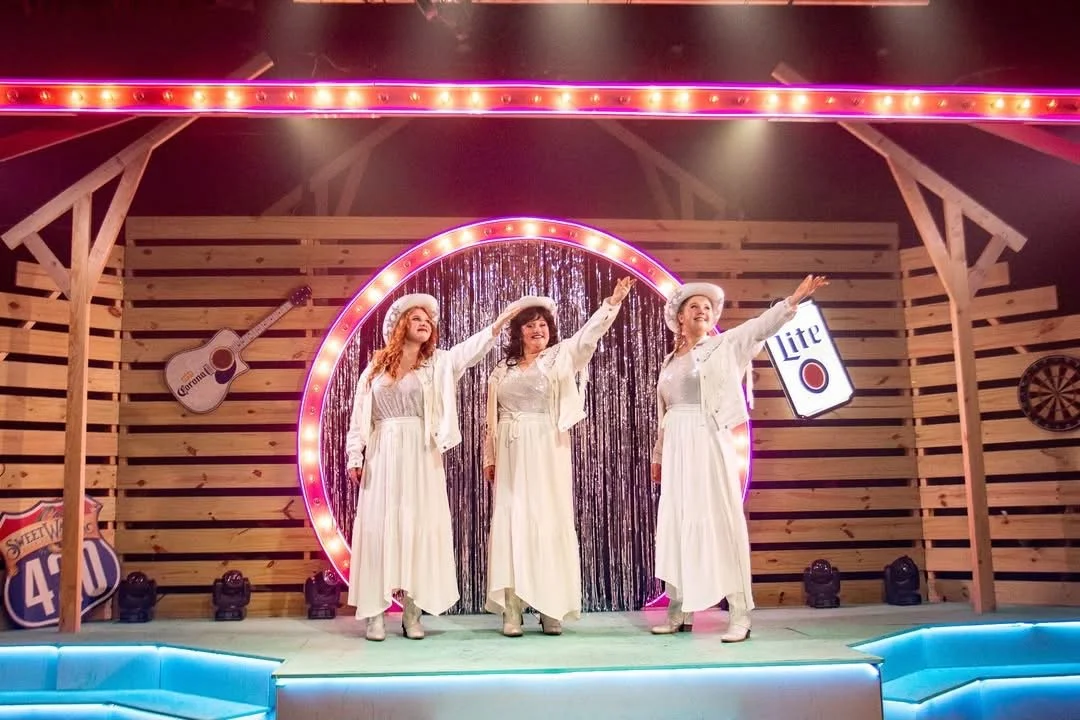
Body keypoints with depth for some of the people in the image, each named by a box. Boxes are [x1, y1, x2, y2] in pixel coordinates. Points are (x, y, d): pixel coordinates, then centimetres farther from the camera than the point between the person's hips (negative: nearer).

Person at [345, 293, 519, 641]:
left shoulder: (438, 363, 8)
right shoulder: (376, 367, 9)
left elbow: (471, 349, -8)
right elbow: (359, 415, 9)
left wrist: (501, 321, -22)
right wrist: (355, 457, 1)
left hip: (420, 456, 0)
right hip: (382, 456, 0)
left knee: (418, 527, 0)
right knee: (378, 528, 0)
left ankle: (412, 613, 6)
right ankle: (375, 613, 5)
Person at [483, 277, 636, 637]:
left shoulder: (560, 357, 5)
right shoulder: (503, 368, 13)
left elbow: (588, 335, -10)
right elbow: (492, 417, 15)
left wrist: (612, 303, -23)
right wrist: (489, 457, 11)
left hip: (547, 451, -2)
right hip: (512, 454, 3)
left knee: (550, 522, -2)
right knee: (511, 523, 0)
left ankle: (552, 610, 4)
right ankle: (511, 611, 2)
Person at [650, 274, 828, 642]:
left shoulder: (724, 345, 4)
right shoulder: (670, 361, 17)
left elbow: (761, 326, -10)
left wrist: (794, 299, -23)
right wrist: (658, 455, 20)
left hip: (711, 443, -5)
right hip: (678, 449, 5)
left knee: (722, 522, -7)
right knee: (677, 524, 6)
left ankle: (739, 615, -5)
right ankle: (679, 612, 14)